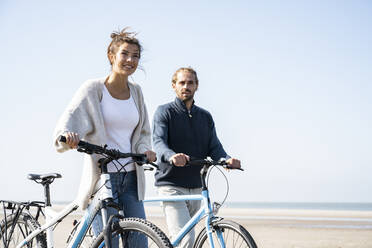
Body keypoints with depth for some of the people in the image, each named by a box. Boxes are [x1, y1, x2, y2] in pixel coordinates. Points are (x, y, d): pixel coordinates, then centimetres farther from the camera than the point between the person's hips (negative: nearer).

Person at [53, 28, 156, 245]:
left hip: (130, 178, 5)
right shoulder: (93, 89, -3)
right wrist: (68, 136, -35)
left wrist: (144, 149, -4)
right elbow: (70, 118, -13)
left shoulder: (136, 91, 12)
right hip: (101, 176, -5)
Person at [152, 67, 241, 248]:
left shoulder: (205, 117, 15)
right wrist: (172, 156, -38)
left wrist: (227, 160, -18)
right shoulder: (164, 112, 0)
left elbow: (214, 147, 5)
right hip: (171, 185, -5)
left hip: (195, 187, 6)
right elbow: (158, 142, -15)